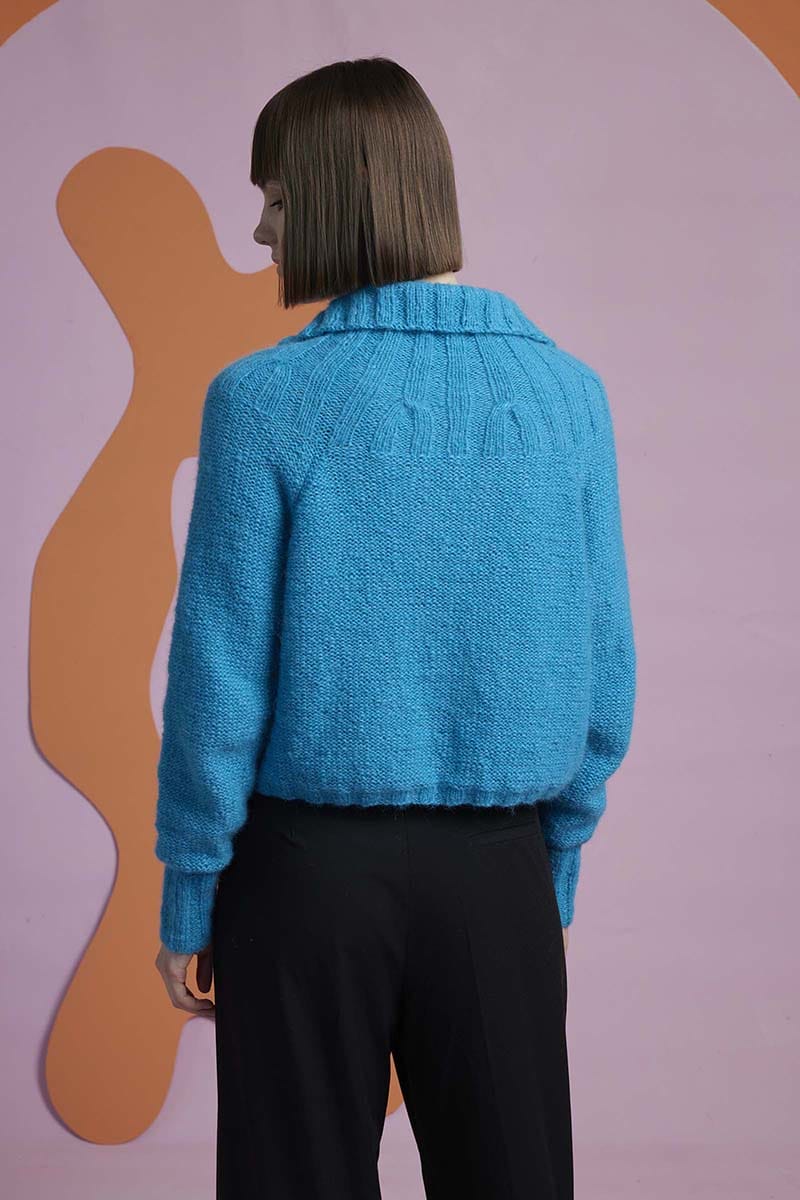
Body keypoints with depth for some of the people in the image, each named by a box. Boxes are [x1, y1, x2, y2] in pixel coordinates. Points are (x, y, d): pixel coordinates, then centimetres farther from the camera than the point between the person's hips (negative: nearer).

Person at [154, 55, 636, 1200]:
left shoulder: (266, 399, -13)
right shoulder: (567, 395, -3)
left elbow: (220, 673, -10)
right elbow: (604, 673, 1)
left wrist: (186, 899, 2)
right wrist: (557, 871, 12)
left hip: (308, 861, -2)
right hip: (500, 870, 3)